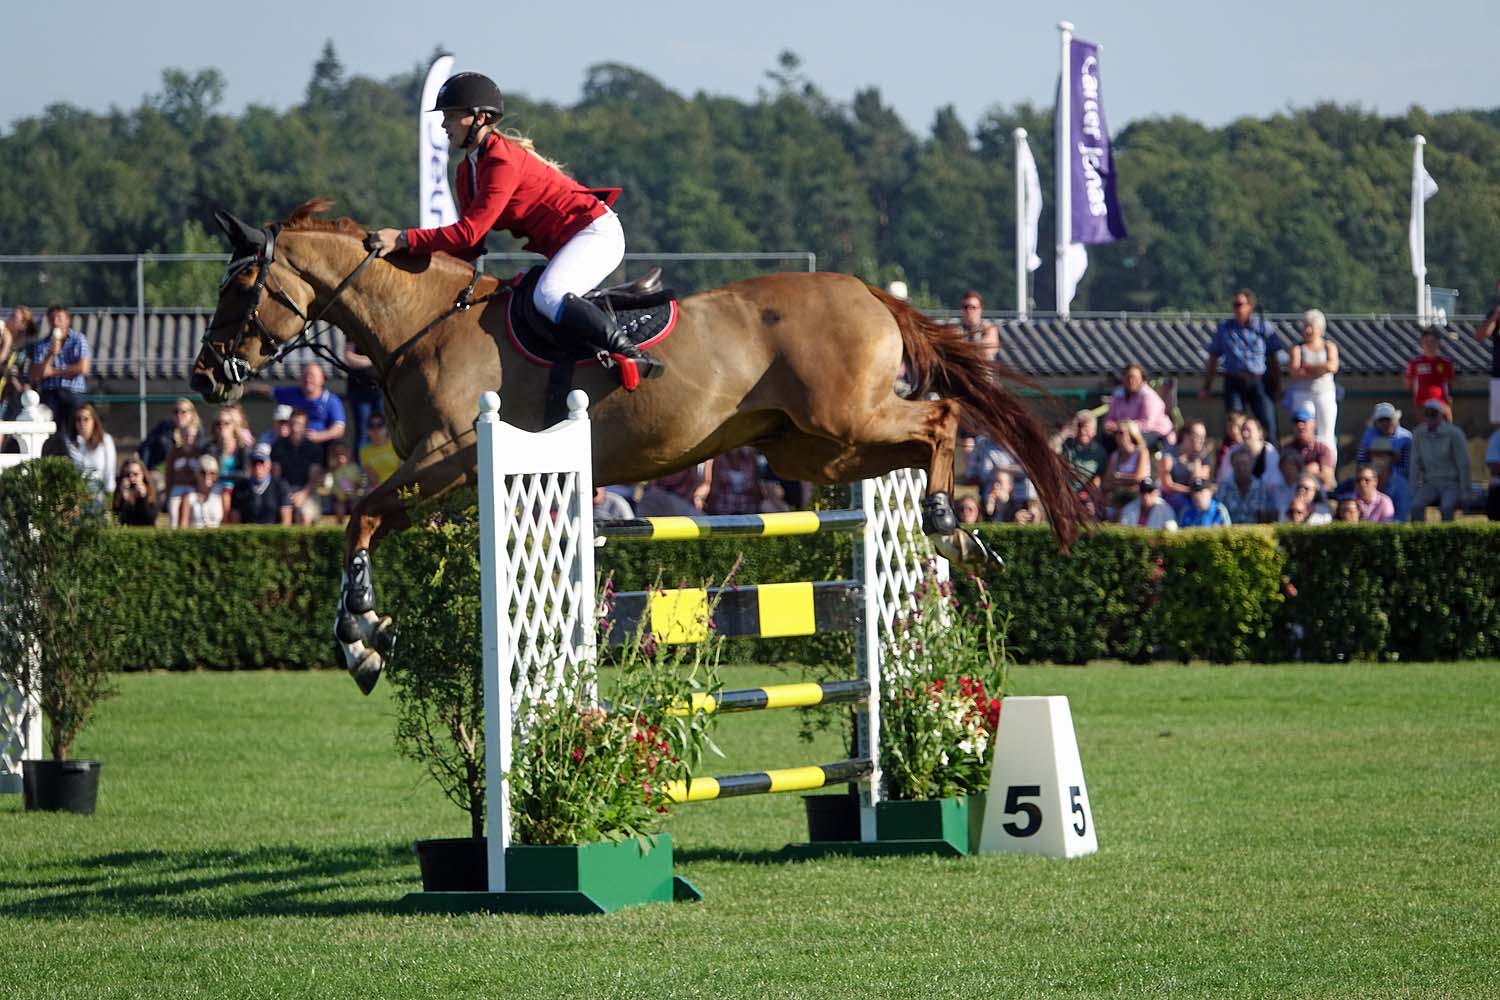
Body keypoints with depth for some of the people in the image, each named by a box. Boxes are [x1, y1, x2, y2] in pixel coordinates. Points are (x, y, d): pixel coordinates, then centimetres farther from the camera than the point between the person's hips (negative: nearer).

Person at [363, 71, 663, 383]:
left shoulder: (503, 162, -22)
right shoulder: (468, 173, 8)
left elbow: (469, 232, -27)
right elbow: (471, 247, 6)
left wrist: (404, 239, -28)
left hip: (596, 233, -11)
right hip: (561, 246, 11)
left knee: (547, 296, -33)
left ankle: (632, 355, -33)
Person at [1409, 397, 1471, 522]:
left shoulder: (1454, 434, -7)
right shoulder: (1419, 434, 3)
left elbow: (1464, 465, -5)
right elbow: (1415, 465, 8)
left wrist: (1465, 492, -8)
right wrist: (1414, 492, 2)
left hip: (1452, 484, -3)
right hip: (1430, 483, 3)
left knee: (1447, 507, -33)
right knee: (1416, 506, -27)